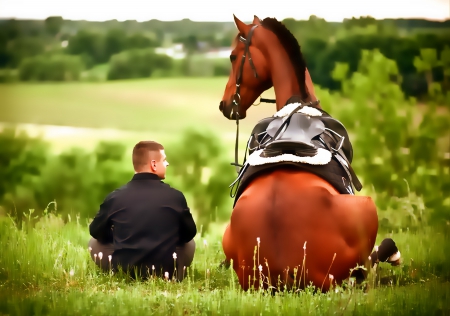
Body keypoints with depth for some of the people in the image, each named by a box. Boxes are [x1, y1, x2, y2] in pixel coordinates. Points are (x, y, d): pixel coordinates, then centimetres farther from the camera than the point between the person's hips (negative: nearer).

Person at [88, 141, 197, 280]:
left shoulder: (115, 197, -3)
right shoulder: (175, 196, -4)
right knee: (189, 242, 31)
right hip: (166, 272, 1)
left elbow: (96, 232, 11)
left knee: (94, 242, 27)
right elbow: (189, 233, 10)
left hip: (123, 271, -1)